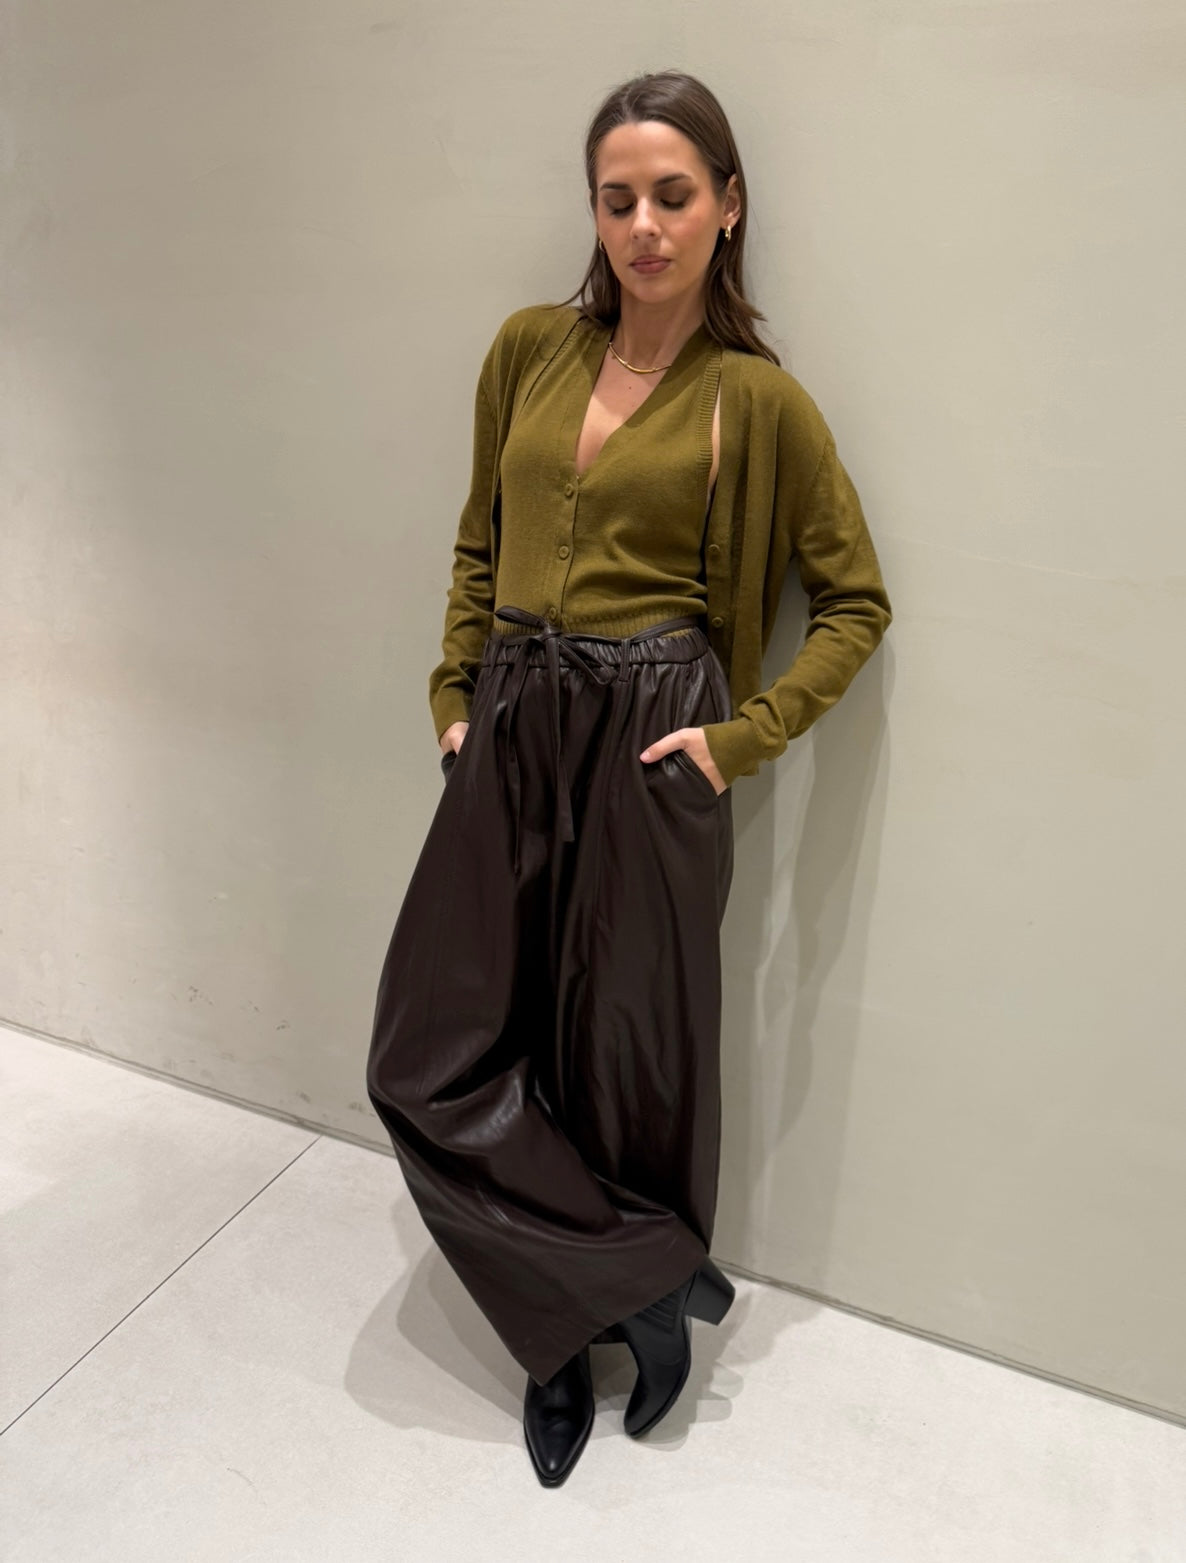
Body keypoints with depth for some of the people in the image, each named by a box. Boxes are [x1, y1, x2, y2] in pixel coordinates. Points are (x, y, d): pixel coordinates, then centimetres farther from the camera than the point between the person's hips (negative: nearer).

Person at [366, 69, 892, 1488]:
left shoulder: (755, 398, -2)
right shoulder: (529, 350, 9)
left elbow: (854, 601, 3)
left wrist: (745, 735, -7)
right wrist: (456, 700, 9)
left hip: (648, 737, -4)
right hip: (512, 731, 5)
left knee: (624, 1060, 6)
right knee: (430, 1058, 3)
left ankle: (572, 1327, 34)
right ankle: (649, 1283, 21)